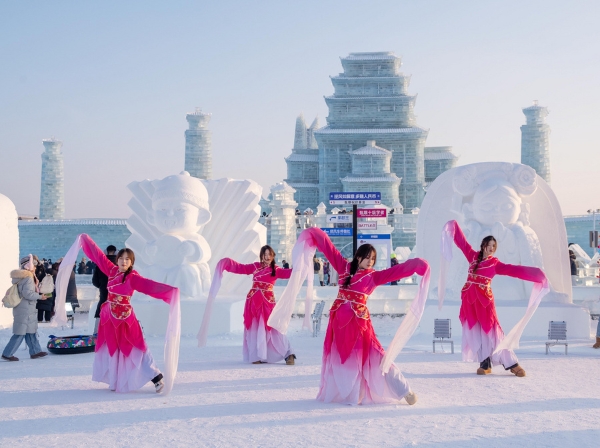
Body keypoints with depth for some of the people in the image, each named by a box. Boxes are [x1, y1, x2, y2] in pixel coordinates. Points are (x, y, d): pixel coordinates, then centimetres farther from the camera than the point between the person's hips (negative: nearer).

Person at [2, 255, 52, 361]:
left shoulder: (21, 278, 13)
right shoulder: (28, 278, -16)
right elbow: (27, 293, -23)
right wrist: (39, 296, -13)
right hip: (25, 310, -10)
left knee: (31, 332, 15)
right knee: (20, 333, -5)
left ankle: (35, 351, 21)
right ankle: (7, 354, -2)